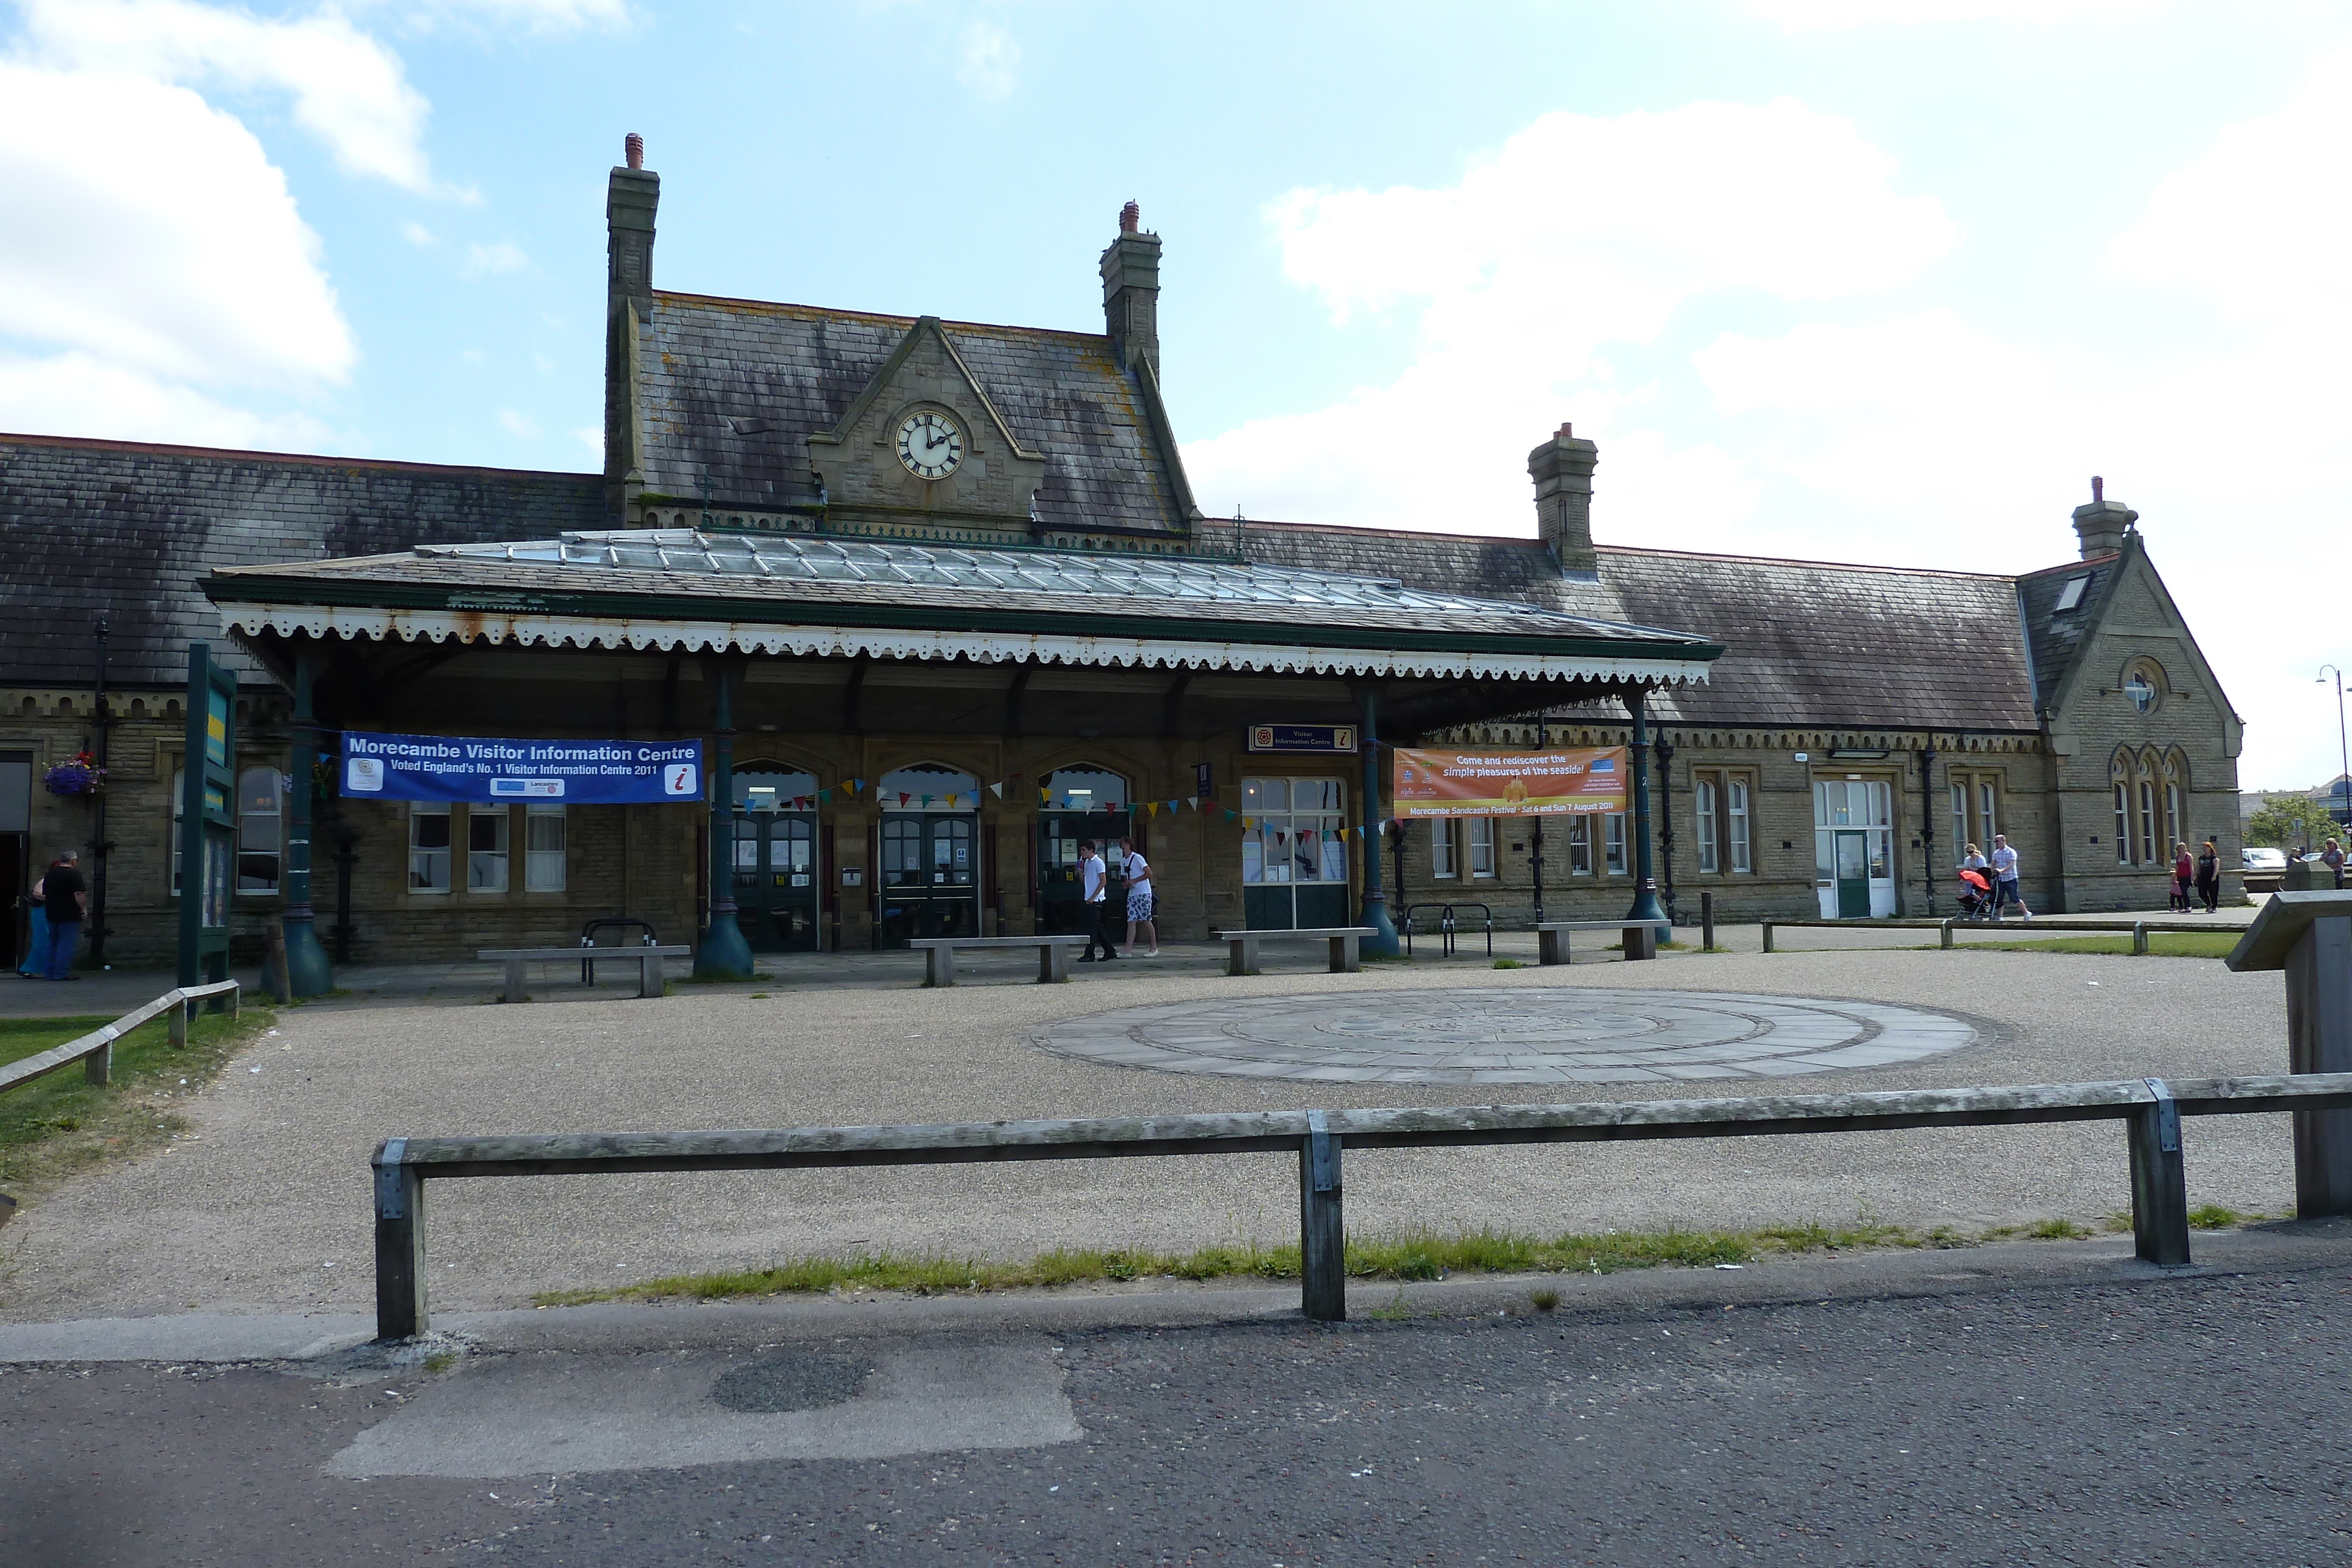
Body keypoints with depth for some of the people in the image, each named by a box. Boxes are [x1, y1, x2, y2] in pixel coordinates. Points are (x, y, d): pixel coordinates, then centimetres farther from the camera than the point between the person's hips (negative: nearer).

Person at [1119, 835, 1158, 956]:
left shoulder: (1137, 858, -9)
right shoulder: (1123, 861, 14)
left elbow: (1149, 873, -14)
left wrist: (1134, 881, -16)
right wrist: (1126, 884, 0)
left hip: (1143, 894, -7)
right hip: (1132, 894, 7)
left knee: (1146, 921, -5)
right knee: (1131, 921, 0)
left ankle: (1154, 948, 3)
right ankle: (1128, 949, -4)